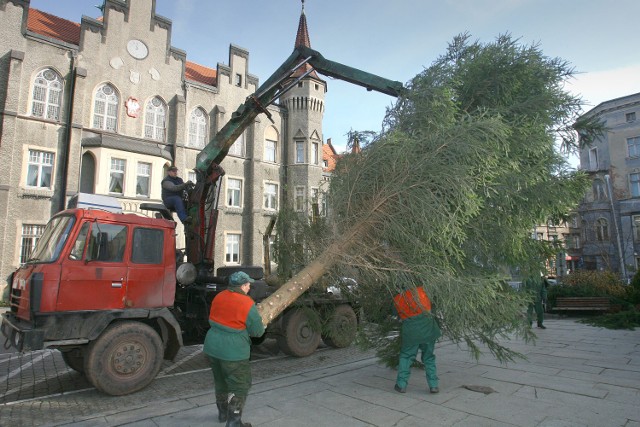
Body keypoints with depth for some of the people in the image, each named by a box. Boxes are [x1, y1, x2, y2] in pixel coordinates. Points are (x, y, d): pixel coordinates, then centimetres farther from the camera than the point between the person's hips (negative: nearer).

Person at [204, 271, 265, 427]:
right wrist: (262, 328, 11)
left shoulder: (218, 297, 3)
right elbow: (257, 331, -11)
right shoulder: (247, 303, -17)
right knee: (240, 386, 8)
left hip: (212, 348, 8)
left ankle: (222, 413, 40)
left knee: (220, 381, 24)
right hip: (233, 351, -7)